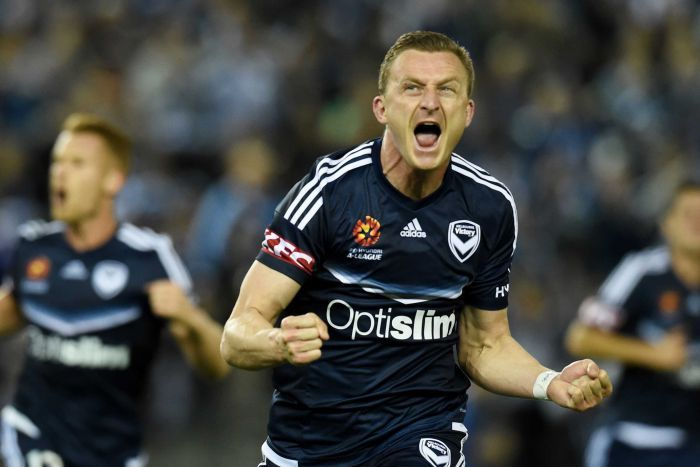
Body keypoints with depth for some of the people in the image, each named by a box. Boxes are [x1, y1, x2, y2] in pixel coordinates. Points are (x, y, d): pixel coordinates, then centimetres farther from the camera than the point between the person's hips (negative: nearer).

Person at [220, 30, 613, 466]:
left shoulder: (491, 206, -3)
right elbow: (238, 335, -18)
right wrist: (282, 343, -41)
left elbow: (484, 345, 9)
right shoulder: (329, 189, -15)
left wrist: (552, 383, -10)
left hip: (424, 430, 2)